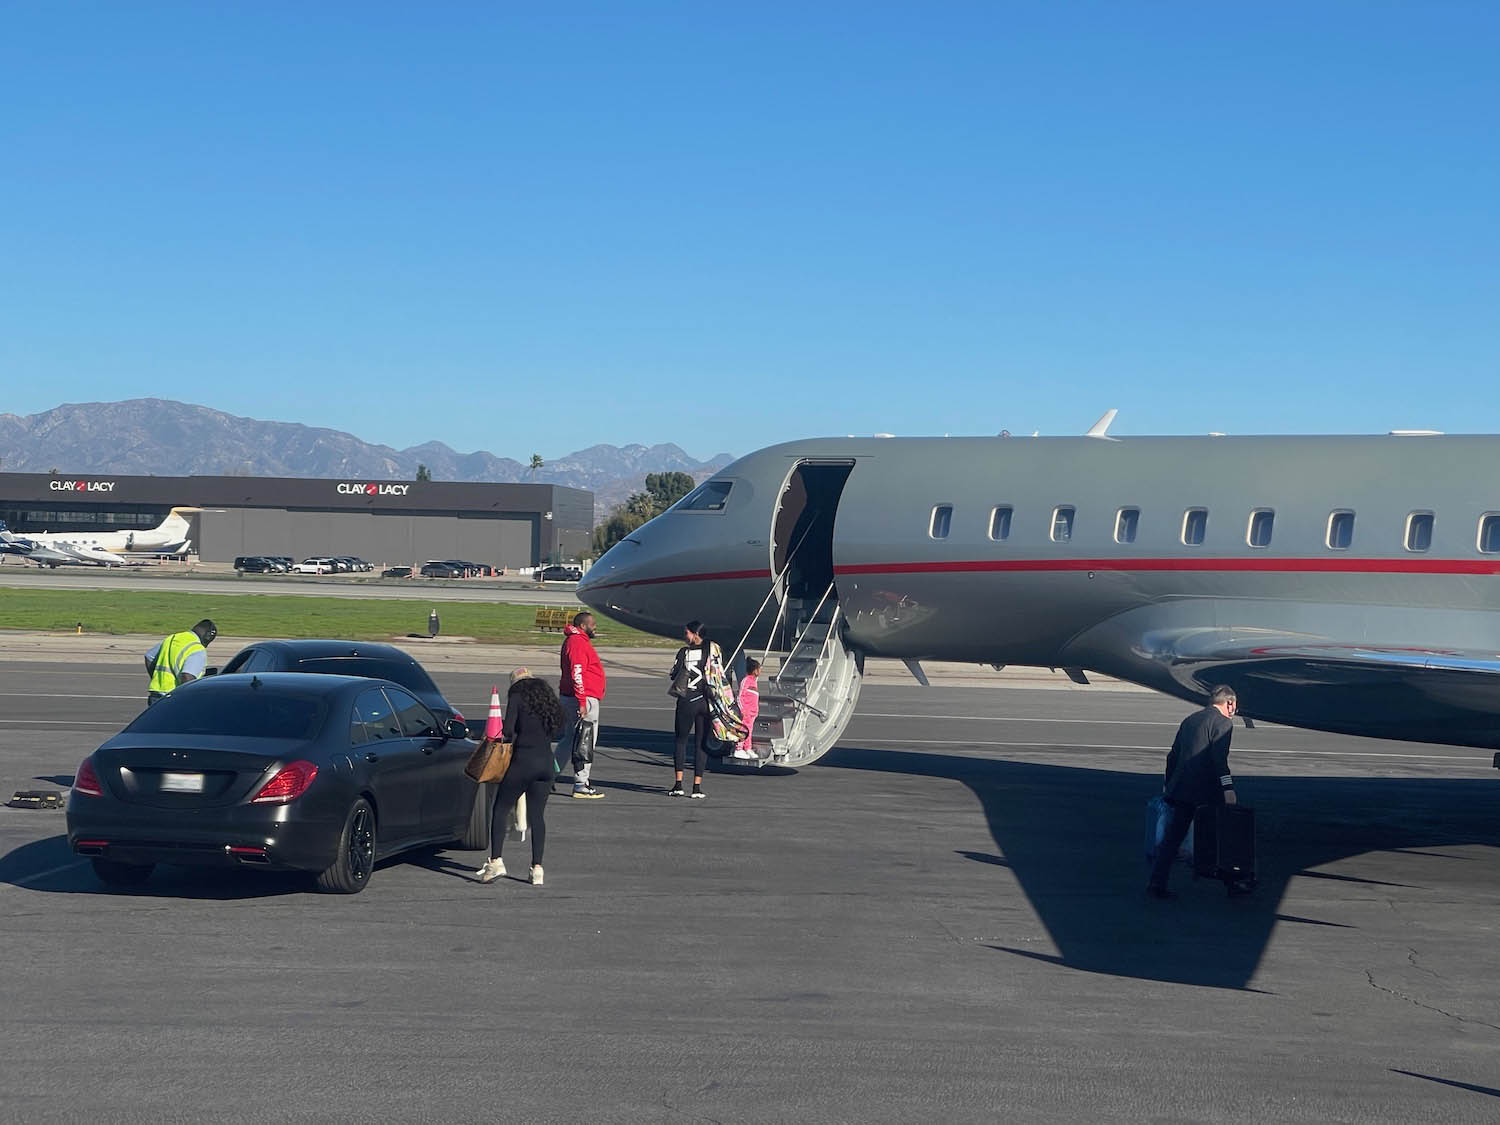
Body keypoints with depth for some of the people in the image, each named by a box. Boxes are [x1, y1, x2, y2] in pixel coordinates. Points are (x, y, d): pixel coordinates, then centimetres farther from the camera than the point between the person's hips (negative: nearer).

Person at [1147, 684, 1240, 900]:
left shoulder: (1190, 720, 18)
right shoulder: (1223, 723, -5)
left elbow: (1173, 756, 20)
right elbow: (1219, 759, -17)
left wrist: (1170, 785, 26)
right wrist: (1228, 789, -18)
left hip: (1181, 789, 6)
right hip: (1207, 793, -6)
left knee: (1172, 837, 6)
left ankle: (1157, 884, 1)